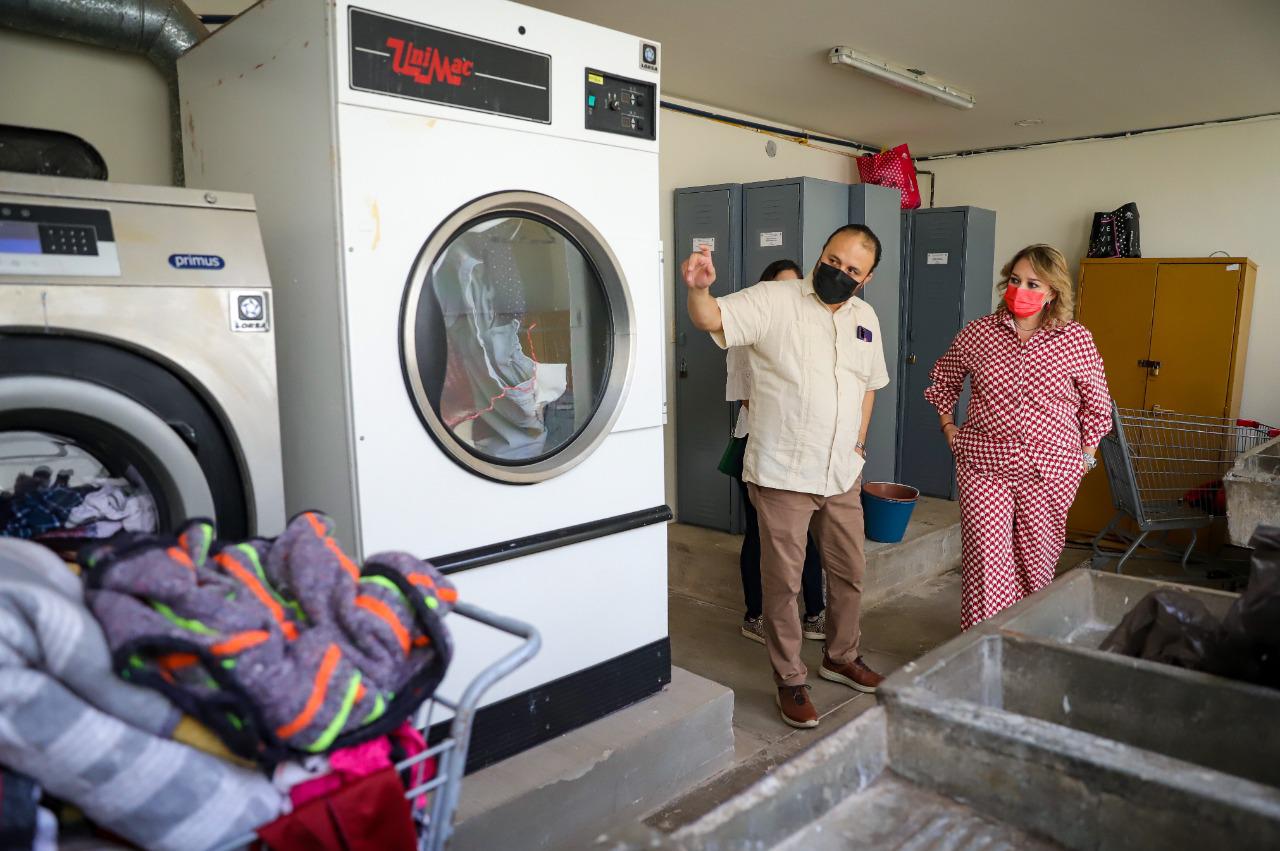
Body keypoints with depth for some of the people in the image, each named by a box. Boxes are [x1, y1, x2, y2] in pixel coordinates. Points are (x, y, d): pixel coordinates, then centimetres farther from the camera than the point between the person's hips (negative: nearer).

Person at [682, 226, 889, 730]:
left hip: (842, 475, 6)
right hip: (782, 475, -6)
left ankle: (841, 657, 42)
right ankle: (790, 680, 22)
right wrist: (699, 288, -46)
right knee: (783, 582, 4)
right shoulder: (773, 300, -10)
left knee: (850, 571, 19)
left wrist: (857, 443, 16)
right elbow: (709, 319, -24)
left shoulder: (865, 317, 9)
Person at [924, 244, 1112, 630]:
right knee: (987, 563, -6)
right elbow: (942, 383, 16)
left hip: (1050, 471, 1)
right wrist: (949, 430, 10)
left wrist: (1086, 455, 9)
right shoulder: (977, 333, 0)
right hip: (983, 466, 0)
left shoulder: (1077, 340, -1)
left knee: (1037, 562, 11)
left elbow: (1096, 405, 12)